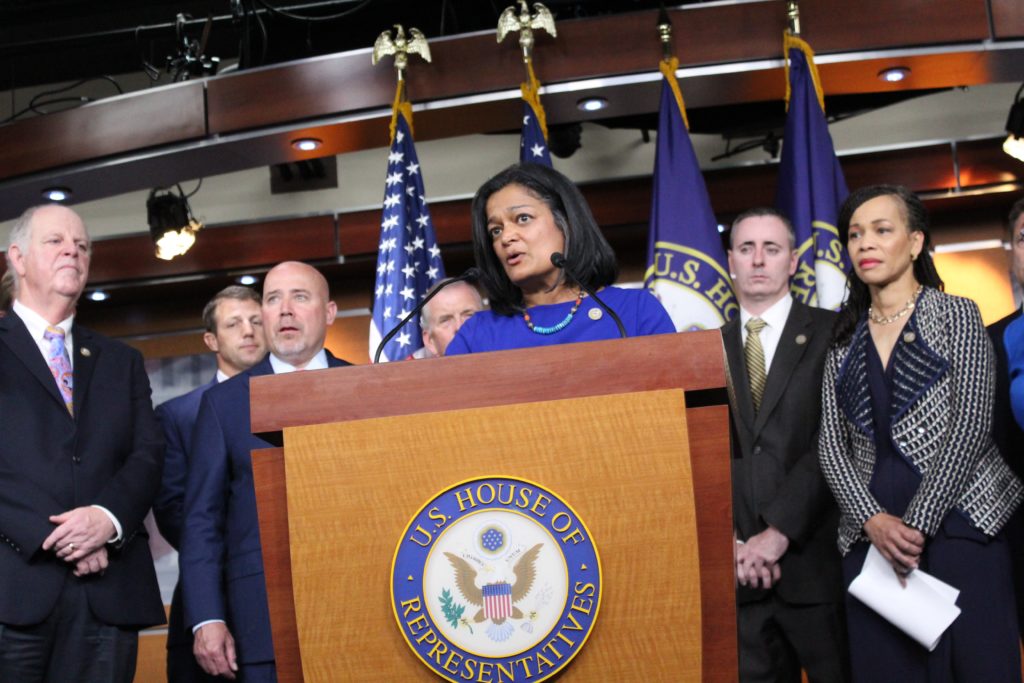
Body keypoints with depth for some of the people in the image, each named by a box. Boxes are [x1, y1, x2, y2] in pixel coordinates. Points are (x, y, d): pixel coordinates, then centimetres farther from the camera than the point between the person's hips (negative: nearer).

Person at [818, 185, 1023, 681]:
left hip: (957, 524, -3)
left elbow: (970, 427, -7)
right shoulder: (844, 340, 14)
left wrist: (917, 523, -14)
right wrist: (872, 519, -10)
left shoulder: (957, 315, 4)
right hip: (871, 536, 3)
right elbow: (831, 445, 7)